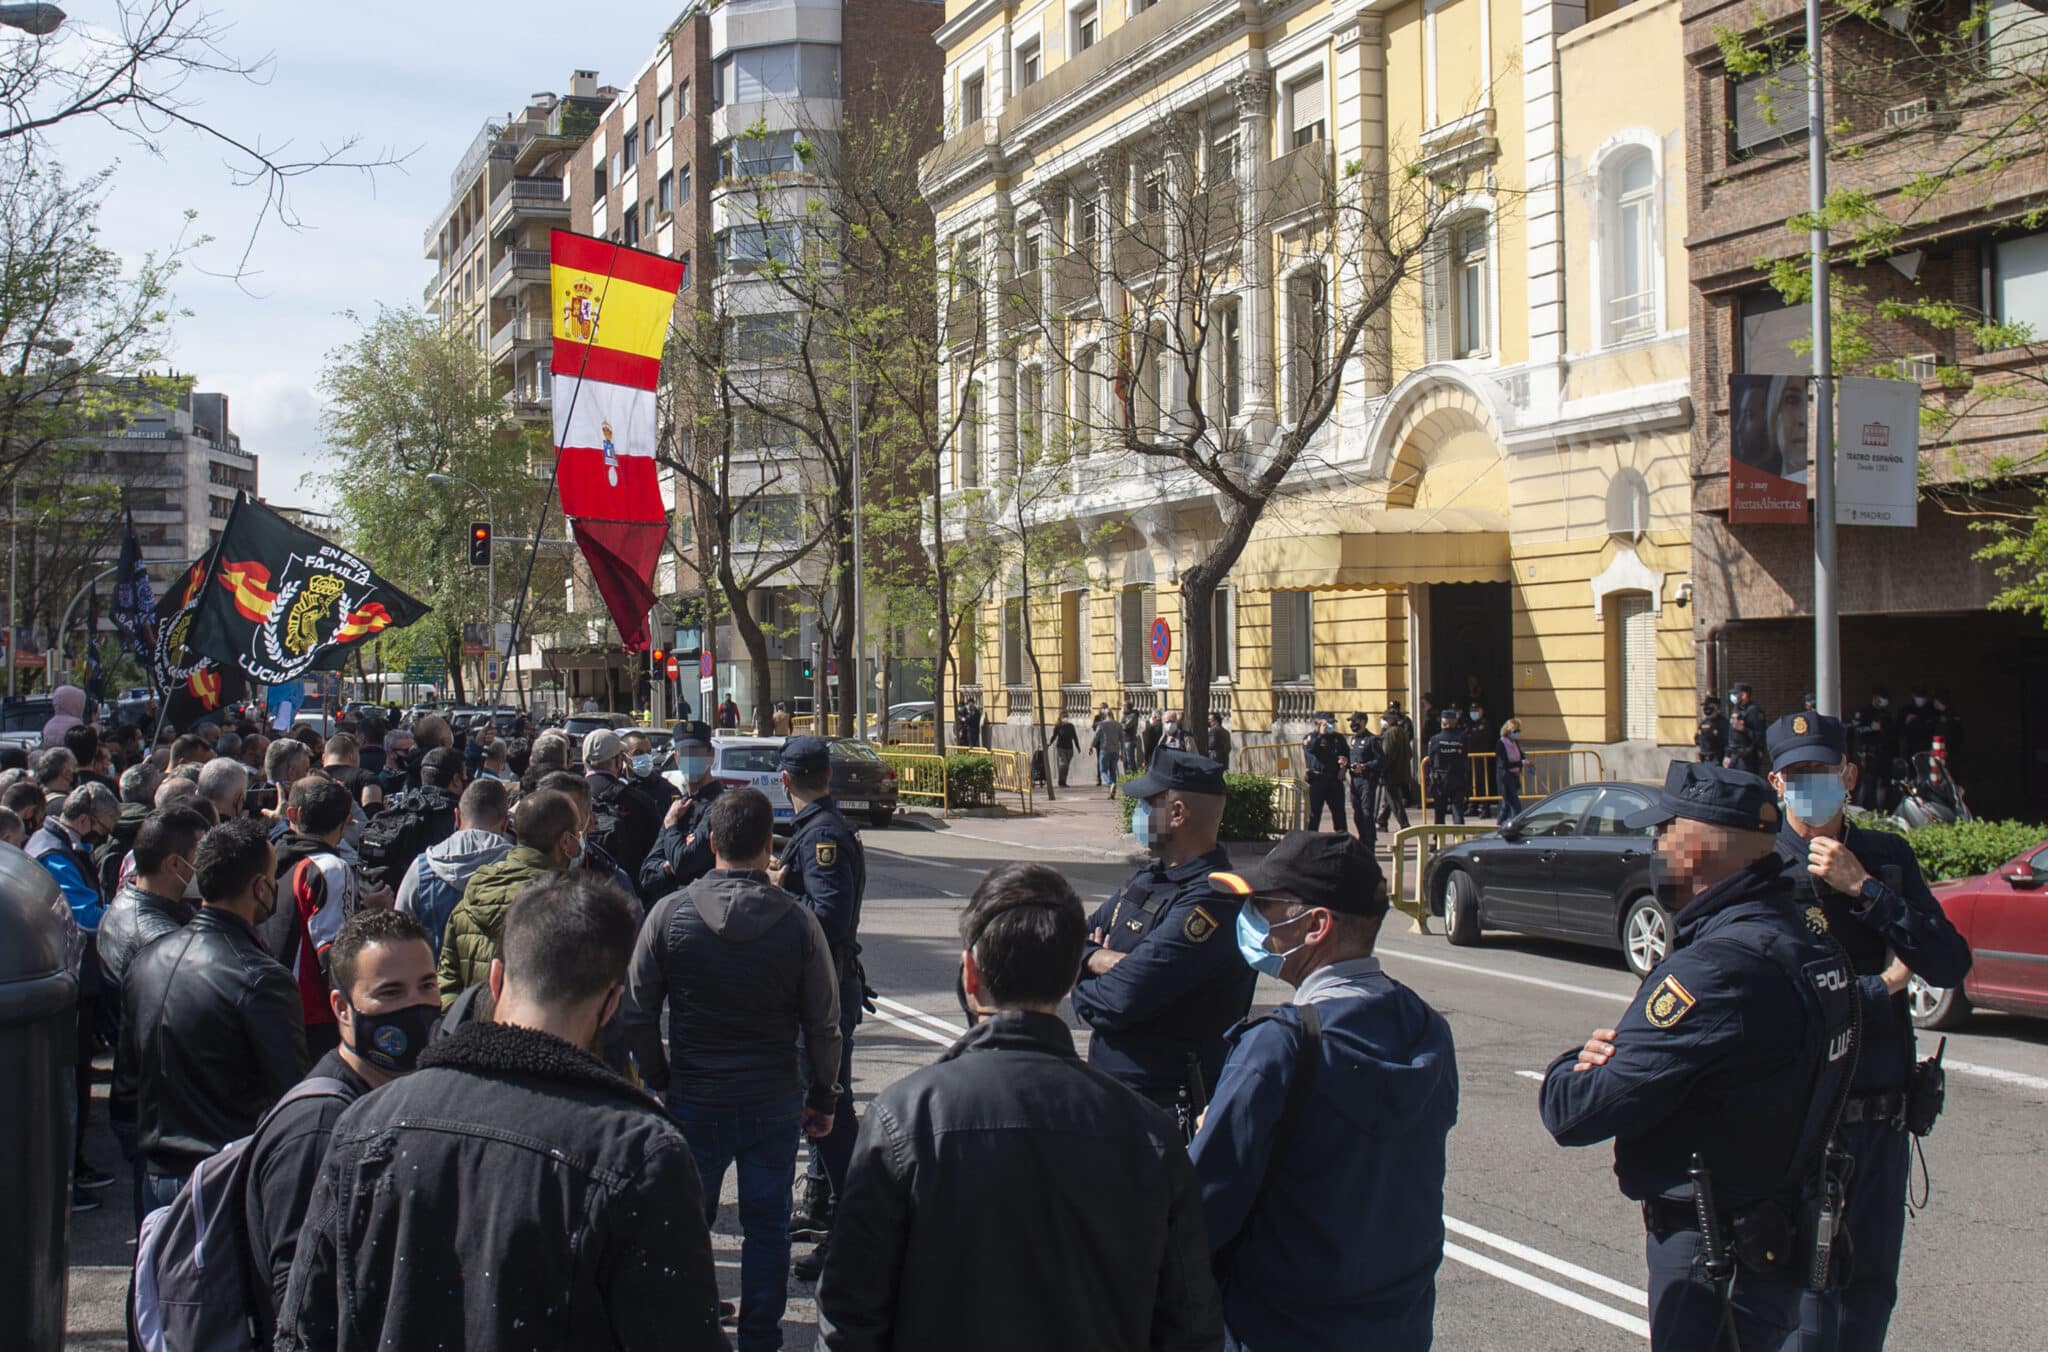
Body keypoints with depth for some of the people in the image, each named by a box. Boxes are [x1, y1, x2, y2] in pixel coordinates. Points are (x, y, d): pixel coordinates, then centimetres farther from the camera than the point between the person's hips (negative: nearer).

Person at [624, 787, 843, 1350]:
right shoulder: (798, 922, -10)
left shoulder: (669, 913, -9)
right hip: (774, 1102, 0)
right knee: (767, 1225, 12)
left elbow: (637, 1014, -4)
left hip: (693, 1100, 0)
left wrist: (660, 1082, 10)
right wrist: (823, 1098, 9)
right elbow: (824, 1025, -4)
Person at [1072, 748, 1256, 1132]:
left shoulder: (1209, 905, -22)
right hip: (1110, 1083, 9)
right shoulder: (1149, 878, 10)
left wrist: (1083, 992, -4)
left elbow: (1120, 1002, -25)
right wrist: (1100, 959, -11)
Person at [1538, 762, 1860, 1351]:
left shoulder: (1715, 968, -28)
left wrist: (1574, 1066, -5)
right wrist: (1622, 1047, -9)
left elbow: (1576, 1113, -27)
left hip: (1711, 1256, -9)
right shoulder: (1808, 933, 2)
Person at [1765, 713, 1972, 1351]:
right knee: (1807, 1293, -2)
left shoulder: (1889, 857, 7)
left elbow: (1951, 966, -3)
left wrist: (1865, 888, -12)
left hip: (1884, 1112, 5)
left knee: (1872, 1288, 14)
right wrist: (1883, 985, -7)